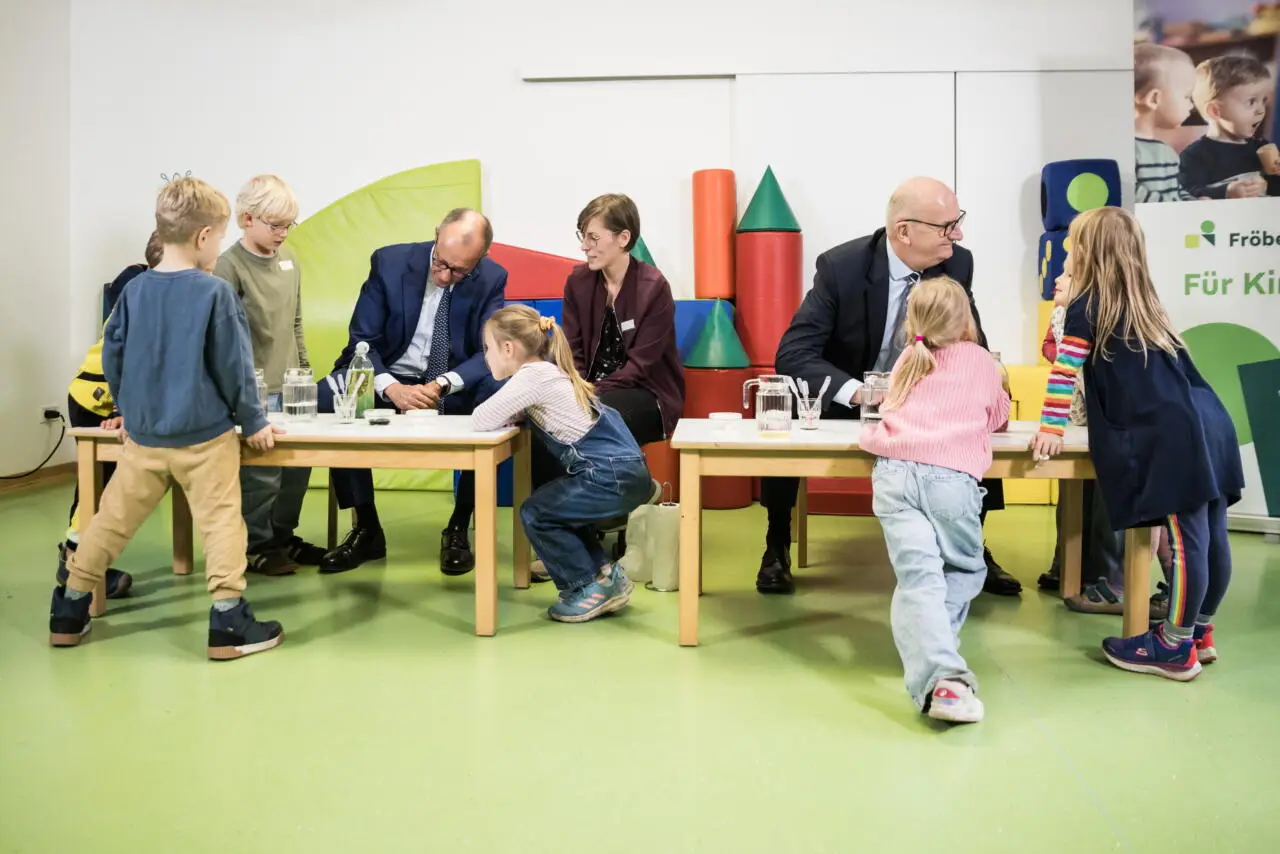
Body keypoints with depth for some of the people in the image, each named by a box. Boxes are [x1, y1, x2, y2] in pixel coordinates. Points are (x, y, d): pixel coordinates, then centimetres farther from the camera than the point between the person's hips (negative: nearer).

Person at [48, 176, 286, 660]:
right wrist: (253, 422, 0)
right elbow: (234, 367, -11)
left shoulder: (134, 289, 2)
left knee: (113, 520, 16)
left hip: (143, 435, 5)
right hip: (204, 436, -5)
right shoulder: (214, 293, -13)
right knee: (221, 523, 2)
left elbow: (112, 358, 9)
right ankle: (229, 623, 2)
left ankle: (69, 611, 27)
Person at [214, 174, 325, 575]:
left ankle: (283, 537, 25)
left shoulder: (290, 260, 10)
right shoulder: (230, 266, -10)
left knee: (298, 463, 9)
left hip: (290, 385, 7)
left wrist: (305, 370, 17)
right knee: (260, 470, -4)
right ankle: (256, 546, 13)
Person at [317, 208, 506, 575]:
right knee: (326, 397, -28)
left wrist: (443, 384, -32)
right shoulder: (389, 262, -10)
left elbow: (489, 352, -12)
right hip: (390, 377, 1)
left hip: (456, 385, 0)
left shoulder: (492, 279, -8)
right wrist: (391, 388, -30)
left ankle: (458, 529, -15)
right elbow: (362, 340, -10)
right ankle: (367, 529, -13)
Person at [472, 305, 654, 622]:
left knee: (535, 514, 1)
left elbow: (483, 420, -15)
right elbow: (507, 415, 17)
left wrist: (514, 414, 4)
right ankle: (605, 574, 21)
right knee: (555, 508, 22)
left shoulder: (534, 375, -13)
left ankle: (592, 587, 9)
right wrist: (518, 412, -3)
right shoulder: (546, 370, 15)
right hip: (620, 471, 9)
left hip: (614, 477, -9)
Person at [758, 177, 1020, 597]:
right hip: (844, 400, -3)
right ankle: (777, 548, -8)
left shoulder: (958, 264, -12)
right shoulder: (841, 266, -23)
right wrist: (857, 391, -42)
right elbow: (793, 353, -26)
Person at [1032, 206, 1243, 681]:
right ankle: (1199, 631, 26)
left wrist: (1051, 429, 2)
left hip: (1171, 436, -8)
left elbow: (1064, 372, -4)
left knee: (1185, 542, -4)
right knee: (1210, 537, 12)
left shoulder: (1086, 307, 0)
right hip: (1207, 423, 8)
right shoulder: (1141, 303, 23)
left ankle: (1175, 648, 5)